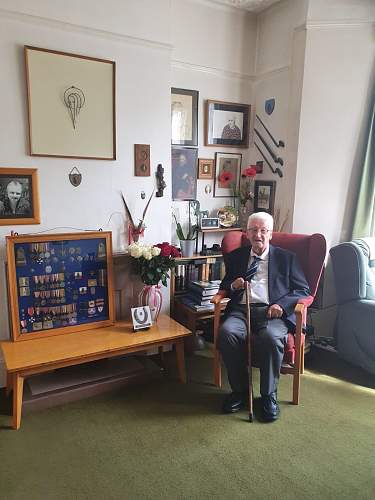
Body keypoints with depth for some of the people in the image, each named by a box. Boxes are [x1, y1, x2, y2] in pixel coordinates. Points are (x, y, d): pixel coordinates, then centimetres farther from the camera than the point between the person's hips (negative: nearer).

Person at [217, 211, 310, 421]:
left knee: (271, 337, -35)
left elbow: (303, 289, 9)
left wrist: (281, 304, -10)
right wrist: (233, 285, 1)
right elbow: (224, 285, 27)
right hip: (241, 310, 2)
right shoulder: (235, 256, 21)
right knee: (226, 333, -30)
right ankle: (240, 390, -9)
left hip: (271, 311, -2)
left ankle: (269, 395, -10)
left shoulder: (286, 258, 15)